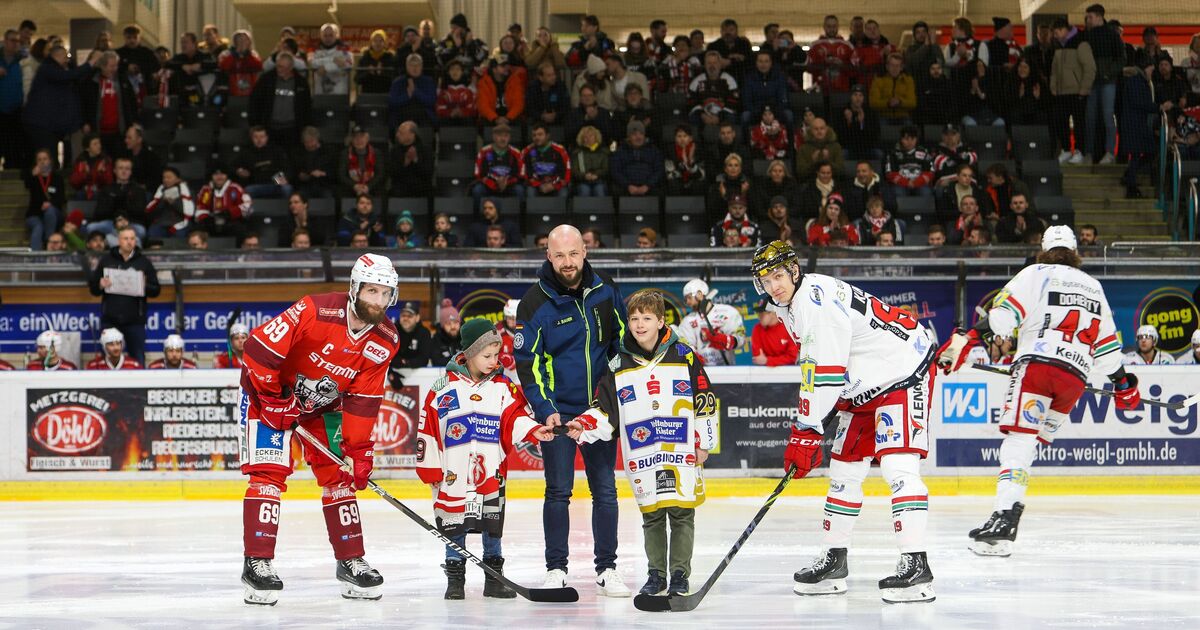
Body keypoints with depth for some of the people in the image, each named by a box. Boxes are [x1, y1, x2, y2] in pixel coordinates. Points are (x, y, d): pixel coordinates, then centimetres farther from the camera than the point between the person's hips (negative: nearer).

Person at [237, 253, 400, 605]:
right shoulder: (315, 312, -31)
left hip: (323, 403, 6)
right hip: (271, 390, -6)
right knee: (269, 473, -14)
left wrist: (358, 450, -13)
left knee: (340, 475, 4)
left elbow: (362, 400, -9)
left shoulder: (385, 340, -13)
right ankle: (257, 563, -14)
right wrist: (274, 399, -23)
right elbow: (258, 346, -28)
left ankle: (350, 562, 14)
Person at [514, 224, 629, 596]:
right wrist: (544, 410, -18)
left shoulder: (604, 290, 0)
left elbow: (623, 337, 14)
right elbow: (527, 363, -10)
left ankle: (607, 569, 12)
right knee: (558, 491, -2)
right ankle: (556, 569, 7)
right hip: (556, 409, -3)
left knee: (605, 490, 5)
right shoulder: (535, 303, -11)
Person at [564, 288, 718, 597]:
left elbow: (706, 401, 3)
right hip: (641, 458, 2)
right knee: (651, 516, 8)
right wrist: (583, 427, -10)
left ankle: (680, 574, 10)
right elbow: (604, 410, 7)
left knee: (681, 514, 0)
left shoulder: (684, 357, 0)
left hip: (682, 454, -2)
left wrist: (704, 443, 2)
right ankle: (656, 574, 18)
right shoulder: (619, 366, 6)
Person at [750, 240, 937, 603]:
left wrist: (806, 430, -26)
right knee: (844, 468, 12)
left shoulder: (817, 298, -23)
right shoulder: (790, 305, 9)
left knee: (897, 465, -20)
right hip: (864, 385, 11)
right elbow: (814, 367, 20)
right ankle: (834, 560, 20)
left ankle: (915, 564, -26)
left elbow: (826, 370, -28)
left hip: (902, 370, -11)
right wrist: (808, 425, 13)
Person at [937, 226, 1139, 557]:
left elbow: (1003, 315, -6)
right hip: (1075, 377, 5)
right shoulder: (1094, 287, 26)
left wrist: (968, 339, -8)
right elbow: (1107, 345, 29)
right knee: (1031, 442, 10)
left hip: (1037, 363, -5)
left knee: (1018, 439, -13)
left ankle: (1005, 517, -29)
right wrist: (1123, 383, 40)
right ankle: (1007, 510, -2)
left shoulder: (1035, 274, 10)